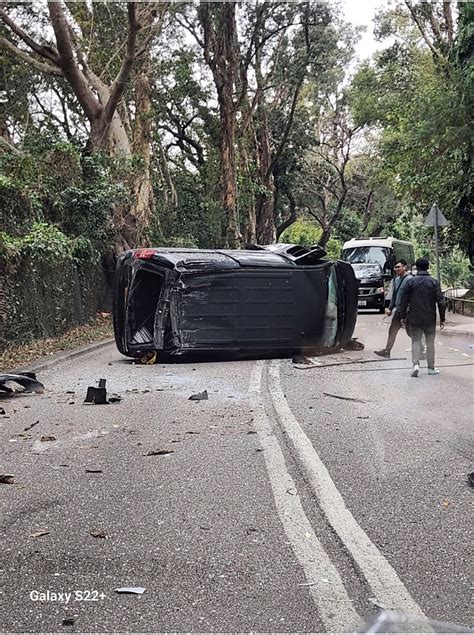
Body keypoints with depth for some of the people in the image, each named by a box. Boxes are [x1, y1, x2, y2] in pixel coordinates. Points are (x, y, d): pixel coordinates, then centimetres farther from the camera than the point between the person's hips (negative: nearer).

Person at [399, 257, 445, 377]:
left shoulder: (410, 282, -3)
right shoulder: (434, 282, -3)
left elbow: (404, 301, -2)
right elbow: (440, 301, -4)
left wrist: (403, 317, 7)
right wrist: (442, 319, 2)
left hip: (414, 318, 0)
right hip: (430, 318, 0)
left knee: (416, 341, 6)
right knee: (430, 342, 11)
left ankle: (416, 364, -13)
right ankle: (431, 368, 15)